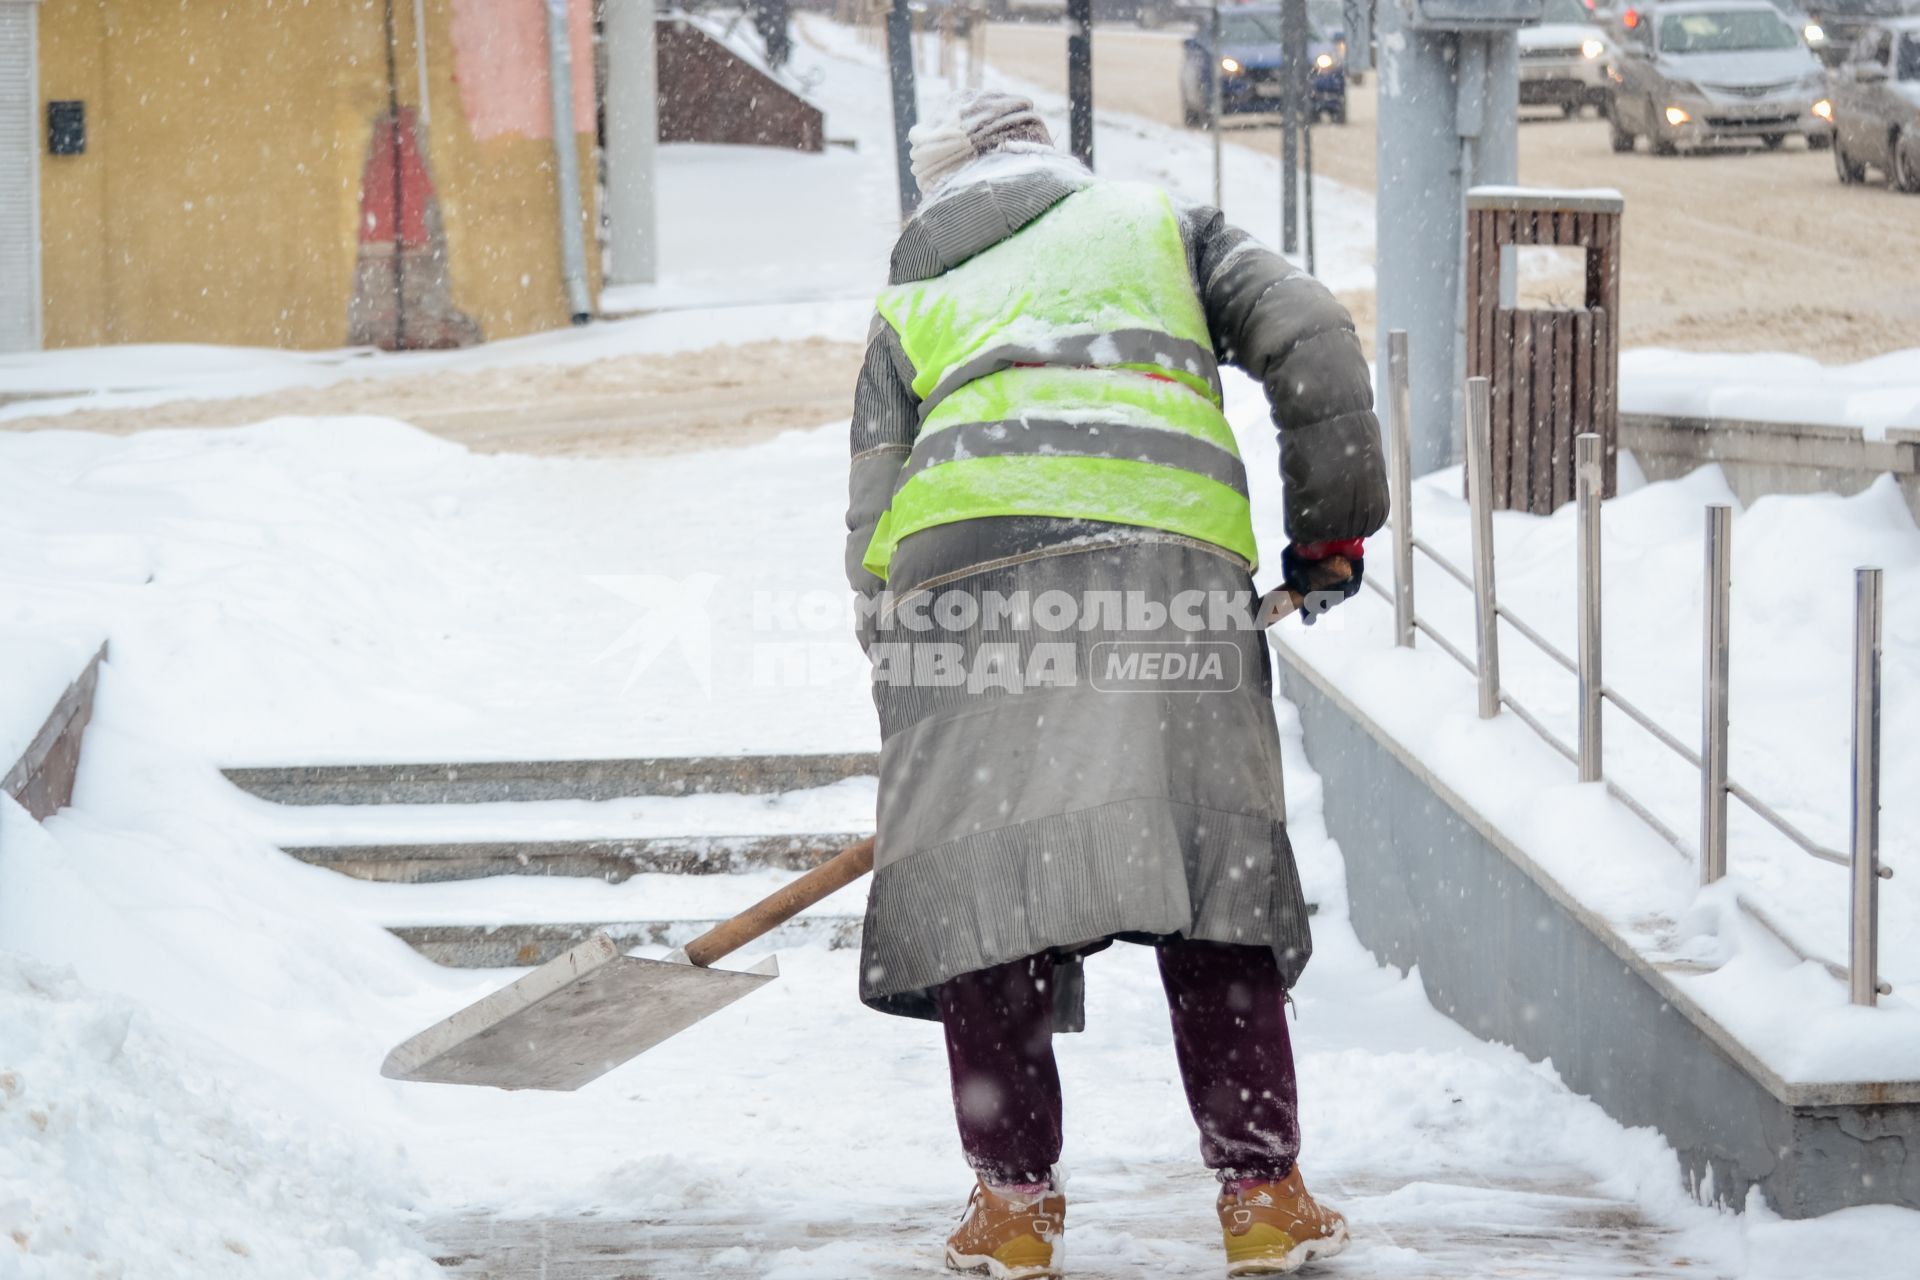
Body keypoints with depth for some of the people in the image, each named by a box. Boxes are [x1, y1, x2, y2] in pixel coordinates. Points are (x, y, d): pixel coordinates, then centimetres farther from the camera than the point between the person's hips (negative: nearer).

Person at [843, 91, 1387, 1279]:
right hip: (1172, 549, -1)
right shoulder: (1158, 222, 30)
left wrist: (914, 719, 29)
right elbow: (1310, 338, 15)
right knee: (1220, 867, 5)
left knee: (978, 873, 8)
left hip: (964, 560, 1)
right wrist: (1333, 525, 23)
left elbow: (873, 529, 24)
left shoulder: (911, 302, 31)